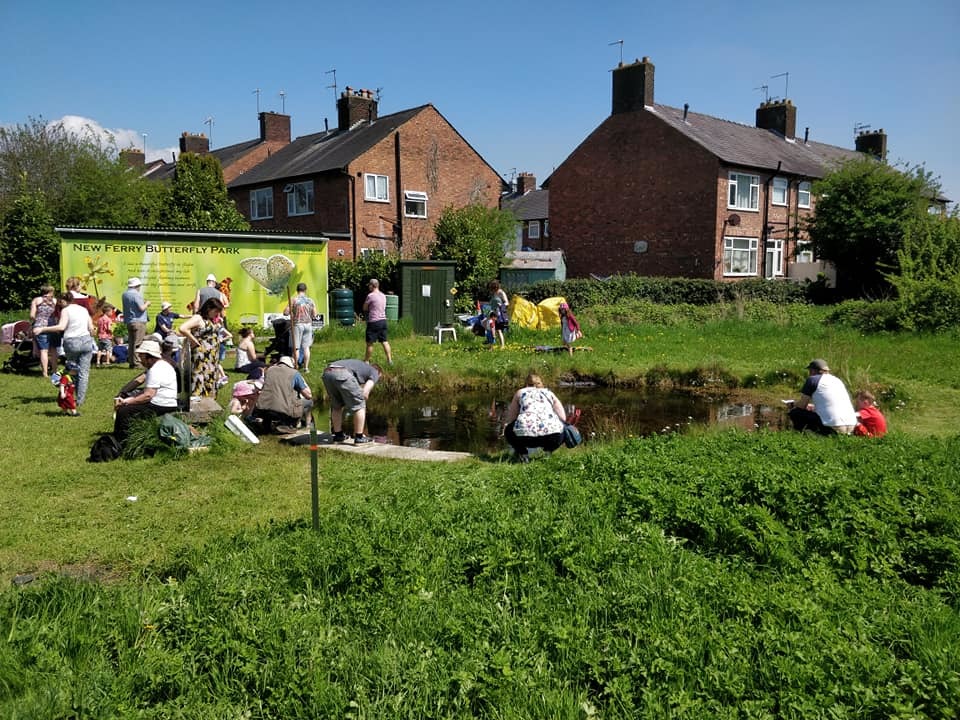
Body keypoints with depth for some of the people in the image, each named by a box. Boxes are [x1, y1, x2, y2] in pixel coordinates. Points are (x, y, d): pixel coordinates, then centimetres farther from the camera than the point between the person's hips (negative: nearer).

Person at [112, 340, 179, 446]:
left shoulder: (156, 370, -18)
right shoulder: (162, 365, 16)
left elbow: (148, 395, -24)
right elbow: (146, 391, 19)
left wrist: (126, 402, -16)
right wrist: (126, 400, 11)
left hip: (160, 407, -11)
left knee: (123, 411, -12)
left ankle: (122, 444, -1)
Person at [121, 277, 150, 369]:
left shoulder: (124, 294, 14)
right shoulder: (136, 294, -13)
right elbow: (141, 308, -17)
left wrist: (143, 303, 19)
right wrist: (147, 303, 2)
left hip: (128, 322, 8)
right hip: (138, 321, -8)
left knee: (131, 342, 11)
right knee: (138, 343, -7)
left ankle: (131, 362, 13)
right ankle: (136, 362, -9)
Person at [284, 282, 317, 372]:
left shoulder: (293, 300, -8)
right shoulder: (310, 301, 1)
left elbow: (285, 312, -10)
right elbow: (314, 314, 4)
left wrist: (291, 311, 10)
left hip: (297, 325, -3)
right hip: (308, 324, 3)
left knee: (296, 347, 4)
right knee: (306, 347, 9)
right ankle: (306, 367, 11)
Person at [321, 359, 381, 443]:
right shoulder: (374, 372, 24)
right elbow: (365, 393, 7)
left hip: (327, 373, 7)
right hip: (342, 373, -7)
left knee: (336, 406, 26)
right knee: (359, 406, 11)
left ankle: (338, 435, 31)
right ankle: (359, 437, 13)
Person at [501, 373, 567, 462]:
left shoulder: (520, 392, 27)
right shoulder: (549, 393, 30)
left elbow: (509, 420, 25)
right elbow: (563, 418, 22)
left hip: (525, 433, -1)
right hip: (552, 436, 1)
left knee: (508, 430, 32)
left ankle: (522, 453, 12)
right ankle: (548, 451, 15)